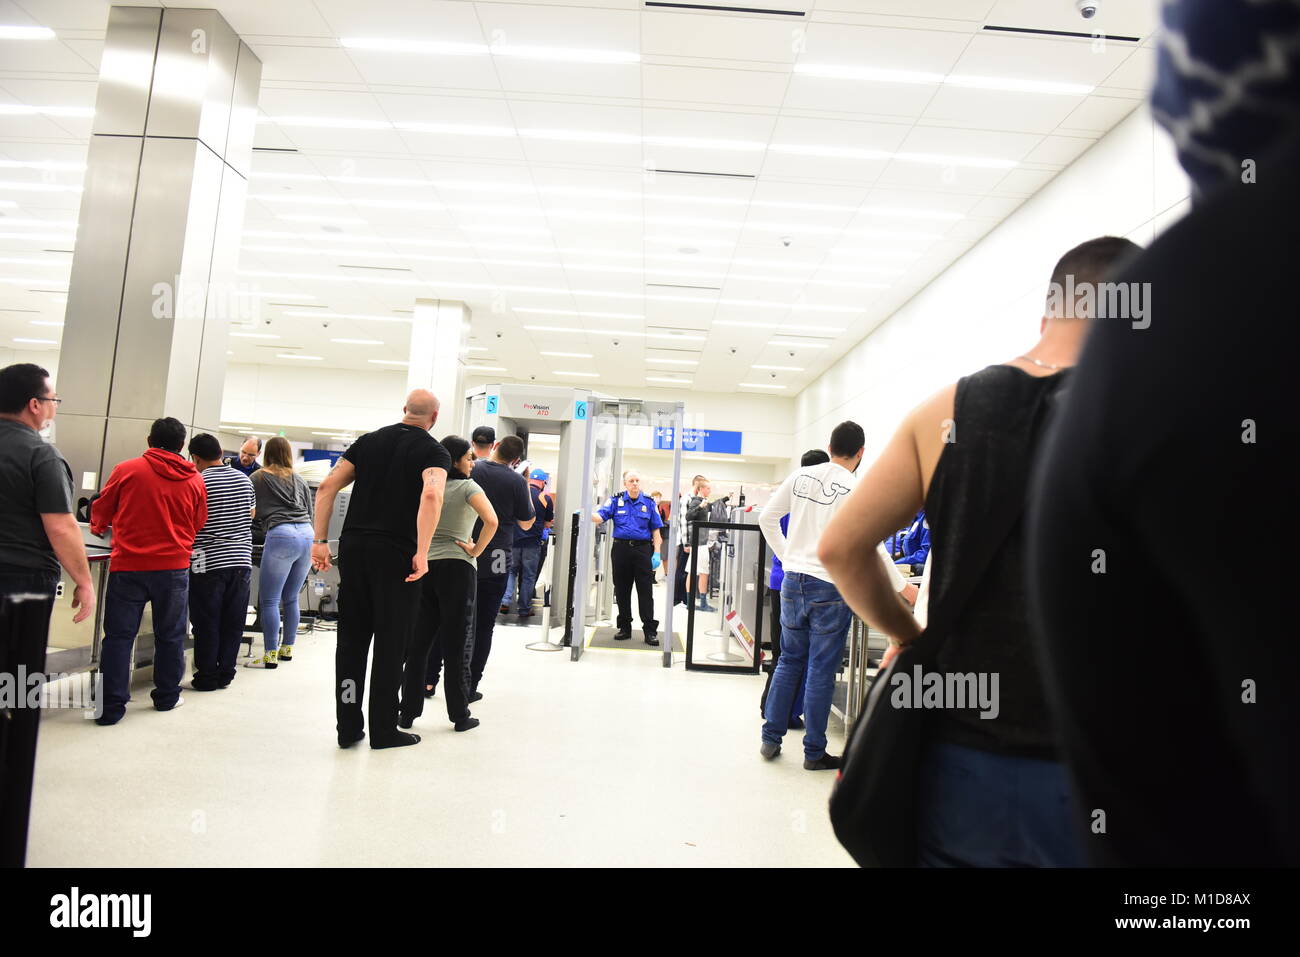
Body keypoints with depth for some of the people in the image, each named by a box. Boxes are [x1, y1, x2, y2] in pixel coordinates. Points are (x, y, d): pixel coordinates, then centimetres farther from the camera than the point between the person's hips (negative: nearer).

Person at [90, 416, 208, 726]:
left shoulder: (126, 470, -3)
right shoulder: (195, 480, 1)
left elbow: (101, 512, 9)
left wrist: (99, 527, 32)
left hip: (128, 565, -1)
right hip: (173, 567, 1)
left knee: (118, 636, 6)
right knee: (170, 635, 13)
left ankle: (112, 706, 6)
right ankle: (167, 697, 23)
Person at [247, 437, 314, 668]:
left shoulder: (257, 478, 8)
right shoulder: (298, 480, 21)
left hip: (281, 535, -5)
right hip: (307, 535, 6)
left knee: (269, 601, 1)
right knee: (291, 599, 15)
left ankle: (270, 655, 1)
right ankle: (287, 649, 23)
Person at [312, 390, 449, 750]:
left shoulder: (369, 440, 14)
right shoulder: (435, 451, -1)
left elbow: (327, 486, 8)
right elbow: (431, 495, -21)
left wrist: (320, 540, 8)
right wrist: (421, 553, -20)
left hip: (353, 547, 5)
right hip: (396, 554, -5)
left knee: (351, 640, 13)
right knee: (390, 645, 6)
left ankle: (348, 727, 20)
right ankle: (383, 731, 16)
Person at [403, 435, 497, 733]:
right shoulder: (467, 486, -4)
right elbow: (491, 521, -19)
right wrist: (475, 551, -8)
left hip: (425, 565, 5)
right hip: (457, 567, -4)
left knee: (419, 641, 10)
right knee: (457, 643, 2)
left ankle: (408, 711, 15)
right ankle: (459, 715, 10)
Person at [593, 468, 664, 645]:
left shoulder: (649, 503, 6)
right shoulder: (616, 501, 6)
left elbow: (656, 530, 6)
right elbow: (600, 517, -6)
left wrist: (657, 552, -3)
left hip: (642, 549, -1)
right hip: (621, 549, 1)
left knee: (645, 591, -2)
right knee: (622, 590, 8)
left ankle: (650, 630, 3)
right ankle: (624, 628, 20)